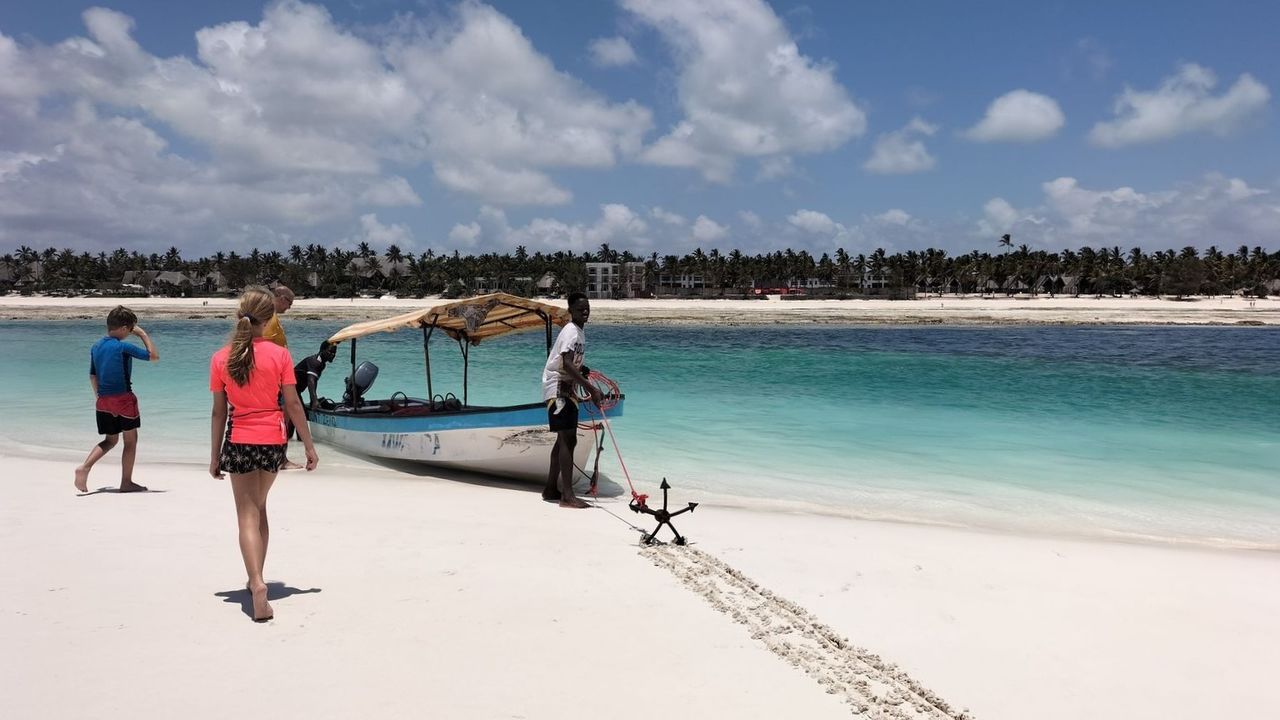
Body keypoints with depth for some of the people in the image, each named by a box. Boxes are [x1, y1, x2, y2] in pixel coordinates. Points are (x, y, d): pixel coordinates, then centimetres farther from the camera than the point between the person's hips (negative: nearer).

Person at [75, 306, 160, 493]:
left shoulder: (95, 347, 7)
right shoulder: (123, 347, -13)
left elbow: (93, 377, 14)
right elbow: (154, 356, -7)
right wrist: (143, 334, 0)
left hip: (103, 401, 7)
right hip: (123, 399, -7)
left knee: (110, 440, 19)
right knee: (131, 440, 6)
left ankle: (84, 467, -3)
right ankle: (126, 482, 9)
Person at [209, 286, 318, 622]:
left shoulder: (221, 359, -4)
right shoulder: (279, 354, -6)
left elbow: (219, 412, 0)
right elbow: (293, 405, -5)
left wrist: (214, 456, 8)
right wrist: (309, 446, 3)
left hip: (239, 442, -1)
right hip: (272, 442, 1)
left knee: (247, 515, 0)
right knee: (259, 508, 20)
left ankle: (257, 583, -18)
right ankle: (257, 579, 29)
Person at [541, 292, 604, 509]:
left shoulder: (579, 332, 14)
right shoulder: (570, 331, -16)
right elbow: (566, 365, -28)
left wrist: (591, 390, 21)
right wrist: (591, 389, -31)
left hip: (566, 388, 10)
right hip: (558, 388, -10)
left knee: (565, 439, 15)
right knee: (568, 439, -15)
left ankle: (551, 489, 24)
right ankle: (567, 496, -18)